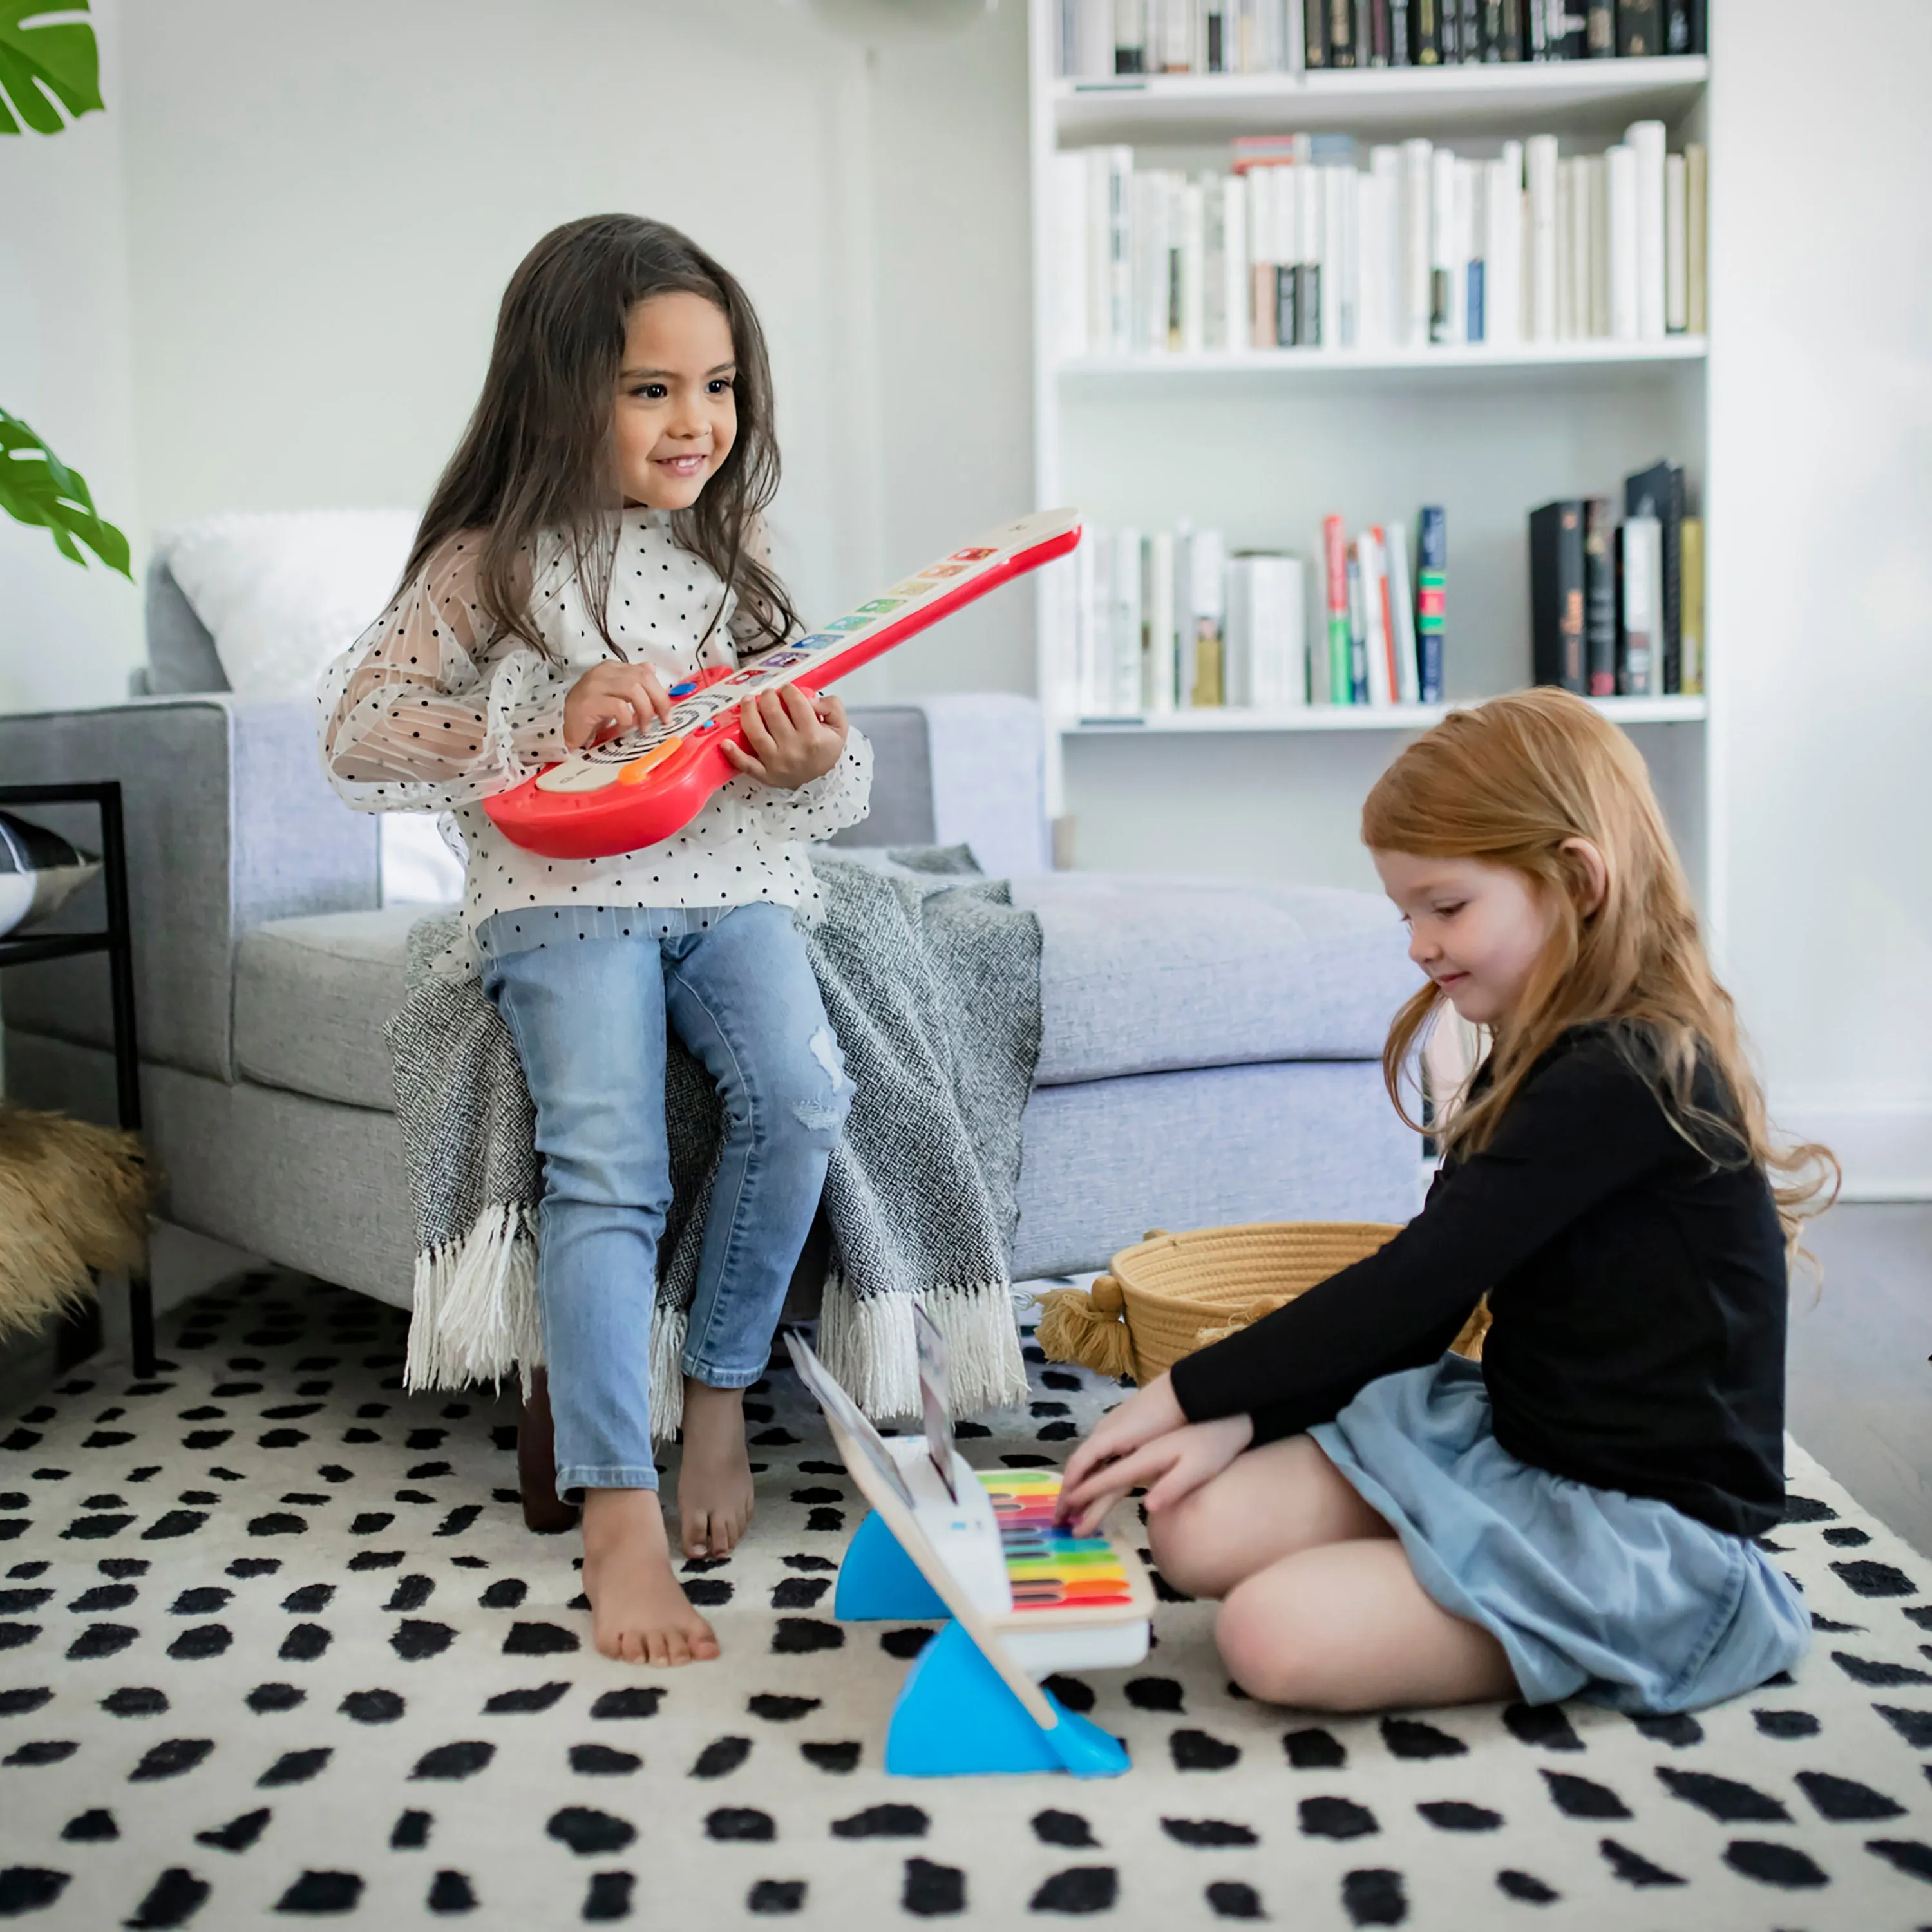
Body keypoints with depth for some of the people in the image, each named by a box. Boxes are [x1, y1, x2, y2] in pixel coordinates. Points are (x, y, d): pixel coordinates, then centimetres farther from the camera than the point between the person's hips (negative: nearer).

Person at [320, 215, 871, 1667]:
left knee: (799, 1095, -25)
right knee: (607, 1167, -24)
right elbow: (355, 732, -4)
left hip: (732, 880, 3)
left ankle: (721, 1389, -4)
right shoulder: (497, 559, 1)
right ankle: (620, 1518, -22)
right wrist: (548, 724, -16)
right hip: (564, 893, -3)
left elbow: (844, 791, 13)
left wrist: (816, 760, -13)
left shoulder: (735, 554, 12)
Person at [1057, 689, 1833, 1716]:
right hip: (1507, 1440, 9)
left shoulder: (1627, 1080, -21)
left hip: (1644, 1523, -9)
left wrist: (1186, 1393, -14)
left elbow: (1412, 1288, -22)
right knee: (1198, 1530, -6)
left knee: (1277, 1636, -24)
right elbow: (1423, 1307, 10)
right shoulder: (1538, 1065, 11)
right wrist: (1243, 1419, -3)